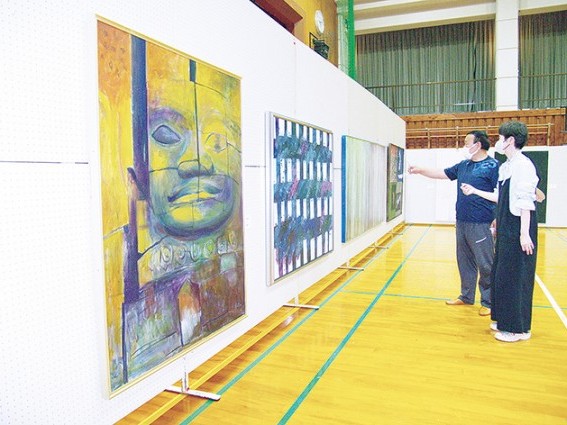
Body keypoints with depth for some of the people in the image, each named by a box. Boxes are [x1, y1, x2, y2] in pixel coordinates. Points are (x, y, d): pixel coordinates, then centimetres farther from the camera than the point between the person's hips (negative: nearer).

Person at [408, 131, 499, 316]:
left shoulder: (492, 165, -8)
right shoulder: (463, 165, 13)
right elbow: (442, 173, 23)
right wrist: (420, 170, 17)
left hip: (480, 225, -7)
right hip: (462, 222, 8)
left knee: (485, 265, 0)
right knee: (465, 263, 16)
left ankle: (488, 302, 13)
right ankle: (466, 296, 29)